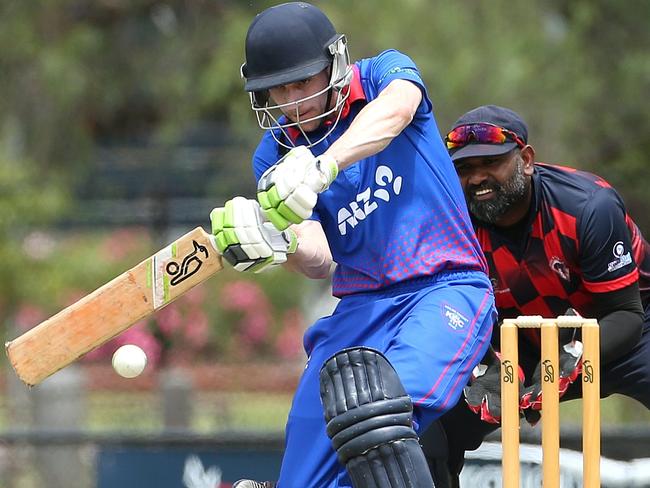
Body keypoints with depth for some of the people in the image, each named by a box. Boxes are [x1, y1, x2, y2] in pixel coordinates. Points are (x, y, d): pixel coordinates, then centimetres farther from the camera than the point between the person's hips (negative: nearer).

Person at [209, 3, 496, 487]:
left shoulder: (387, 72, 0)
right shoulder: (273, 157, 7)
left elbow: (394, 111, -26)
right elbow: (318, 260, -6)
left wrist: (322, 167, -42)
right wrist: (276, 244, -30)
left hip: (446, 290, -5)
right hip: (360, 309, 5)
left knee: (377, 406, -35)